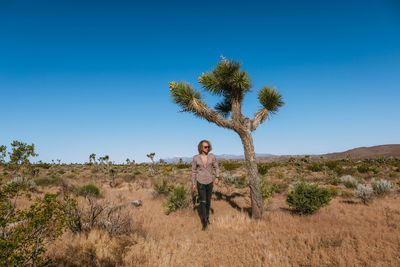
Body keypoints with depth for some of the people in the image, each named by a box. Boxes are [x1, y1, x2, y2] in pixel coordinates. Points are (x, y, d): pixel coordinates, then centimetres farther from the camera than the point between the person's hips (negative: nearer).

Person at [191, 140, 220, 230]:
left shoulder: (212, 156, -5)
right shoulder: (196, 158, -7)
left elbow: (216, 168, 2)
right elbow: (193, 171, 0)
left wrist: (217, 177, -14)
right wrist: (193, 183, -1)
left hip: (209, 182, 2)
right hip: (200, 182, -2)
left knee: (208, 201, 14)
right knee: (202, 202, -7)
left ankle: (207, 217, 36)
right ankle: (204, 222, 3)